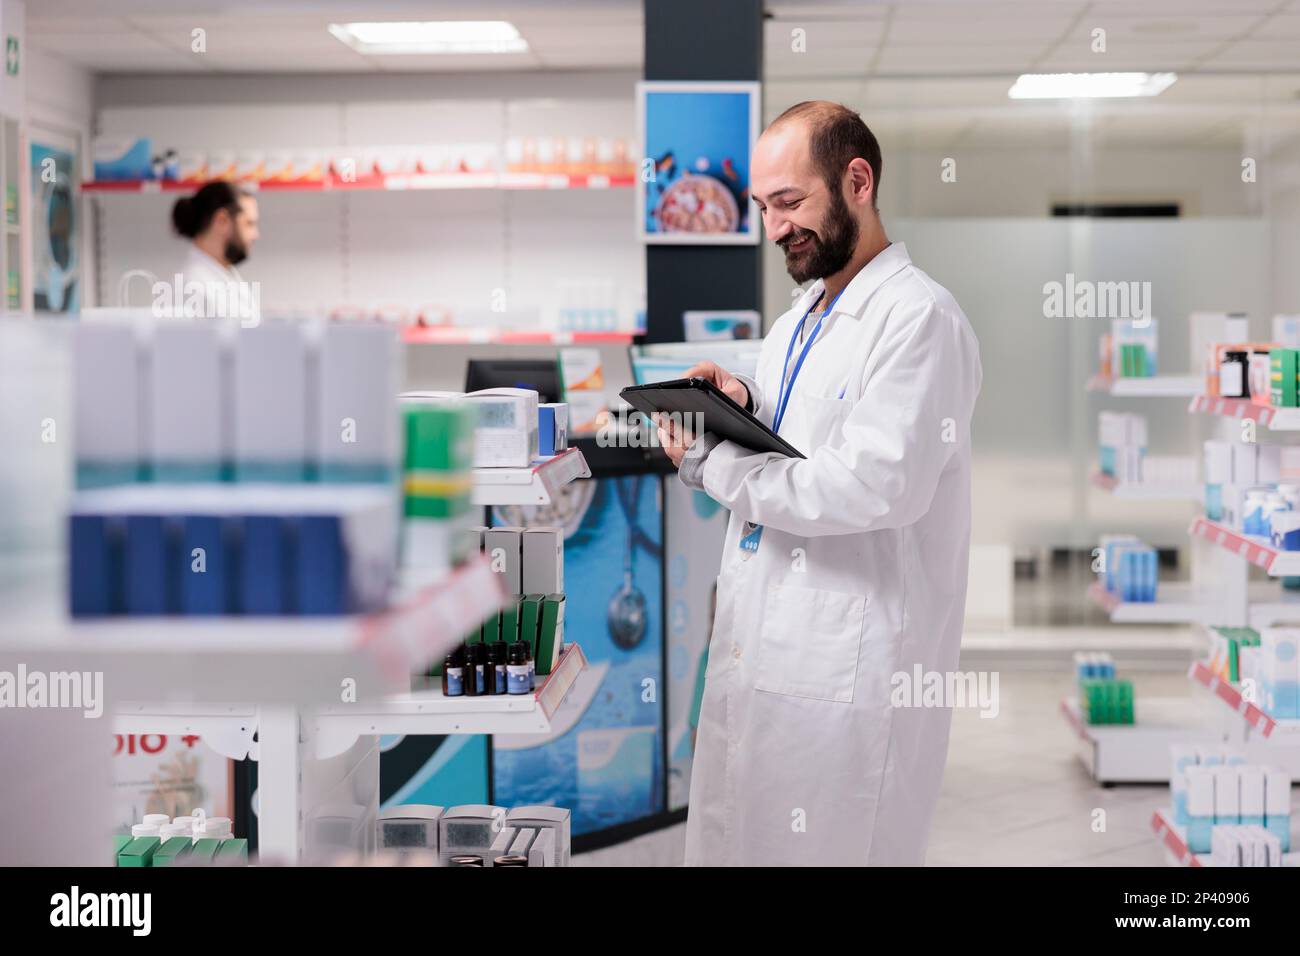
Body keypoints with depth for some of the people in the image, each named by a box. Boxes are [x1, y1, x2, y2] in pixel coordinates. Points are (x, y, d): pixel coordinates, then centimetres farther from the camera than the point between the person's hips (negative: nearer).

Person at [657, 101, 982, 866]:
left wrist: (712, 464, -16)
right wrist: (742, 405, 0)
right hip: (758, 652, 9)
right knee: (730, 844, 14)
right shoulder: (800, 321, 16)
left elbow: (877, 486, -24)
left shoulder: (919, 318, -14)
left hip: (849, 678, -9)